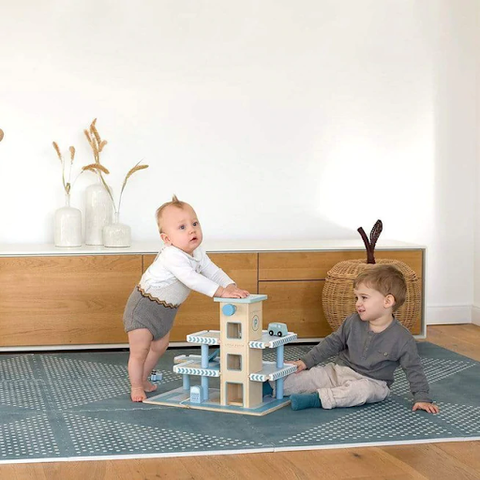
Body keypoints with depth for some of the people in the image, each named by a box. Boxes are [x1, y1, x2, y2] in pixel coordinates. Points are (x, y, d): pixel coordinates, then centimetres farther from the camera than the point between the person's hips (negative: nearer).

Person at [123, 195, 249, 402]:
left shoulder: (197, 253, -5)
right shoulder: (172, 256, -34)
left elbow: (213, 272, -4)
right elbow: (192, 280, -42)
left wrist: (231, 286, -23)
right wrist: (222, 292, -44)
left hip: (166, 310, 9)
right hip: (144, 307, -9)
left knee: (159, 347, 21)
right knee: (139, 351, -1)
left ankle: (143, 379, 40)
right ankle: (136, 387, 18)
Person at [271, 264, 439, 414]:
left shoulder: (402, 338, -14)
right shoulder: (353, 323, -2)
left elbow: (414, 370, -7)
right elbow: (333, 343, 9)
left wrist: (422, 398, -13)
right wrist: (306, 361, 6)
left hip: (371, 382, -4)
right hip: (339, 371, 4)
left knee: (362, 390, -39)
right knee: (300, 376, -12)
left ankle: (316, 398, -39)